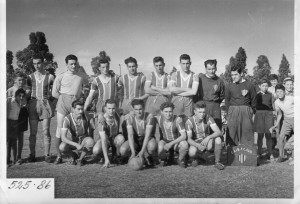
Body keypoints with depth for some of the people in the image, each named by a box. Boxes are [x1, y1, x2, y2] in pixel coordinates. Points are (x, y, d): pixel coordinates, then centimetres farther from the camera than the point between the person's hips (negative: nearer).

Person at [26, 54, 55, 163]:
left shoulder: (50, 77, 5)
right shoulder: (30, 77, 10)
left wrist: (49, 99, -3)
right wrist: (27, 102, 2)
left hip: (45, 104, -1)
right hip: (33, 104, 2)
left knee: (46, 131, -3)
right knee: (33, 132, 2)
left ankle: (47, 155, 3)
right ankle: (32, 155, 8)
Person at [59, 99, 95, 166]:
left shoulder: (86, 115, -19)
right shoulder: (67, 119, -23)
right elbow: (63, 138, -30)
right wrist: (76, 145, -41)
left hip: (85, 139, 0)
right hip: (74, 140, 0)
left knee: (91, 143, -36)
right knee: (62, 147, -31)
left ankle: (81, 158, -5)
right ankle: (74, 156, 5)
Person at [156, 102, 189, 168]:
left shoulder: (178, 120, -23)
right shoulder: (158, 119, -17)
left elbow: (184, 136, -25)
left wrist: (171, 143, -37)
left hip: (176, 142, -1)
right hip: (165, 142, 1)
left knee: (185, 144, -35)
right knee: (160, 151, -34)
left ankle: (180, 160, -2)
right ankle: (163, 159, 6)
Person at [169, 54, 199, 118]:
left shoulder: (194, 76, 4)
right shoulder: (175, 75, 6)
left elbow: (194, 92, -10)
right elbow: (171, 89, -9)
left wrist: (178, 93, -6)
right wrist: (187, 89, -8)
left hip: (188, 103, 0)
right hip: (176, 103, 0)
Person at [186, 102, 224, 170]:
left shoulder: (209, 118, -17)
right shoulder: (189, 122, -19)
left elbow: (219, 132, -25)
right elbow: (189, 139, -17)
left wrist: (208, 137, -44)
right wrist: (198, 145, -38)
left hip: (207, 141, 1)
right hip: (196, 143, -1)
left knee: (218, 139, -31)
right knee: (192, 152, -35)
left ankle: (217, 162, -12)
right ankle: (196, 157, 5)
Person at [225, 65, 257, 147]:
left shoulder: (249, 85, 4)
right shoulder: (229, 86, 9)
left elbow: (254, 100, 6)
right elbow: (227, 100, 12)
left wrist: (252, 112, 2)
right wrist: (229, 112, 4)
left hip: (246, 111, -2)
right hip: (233, 111, 2)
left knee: (247, 133, -3)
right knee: (232, 133, -1)